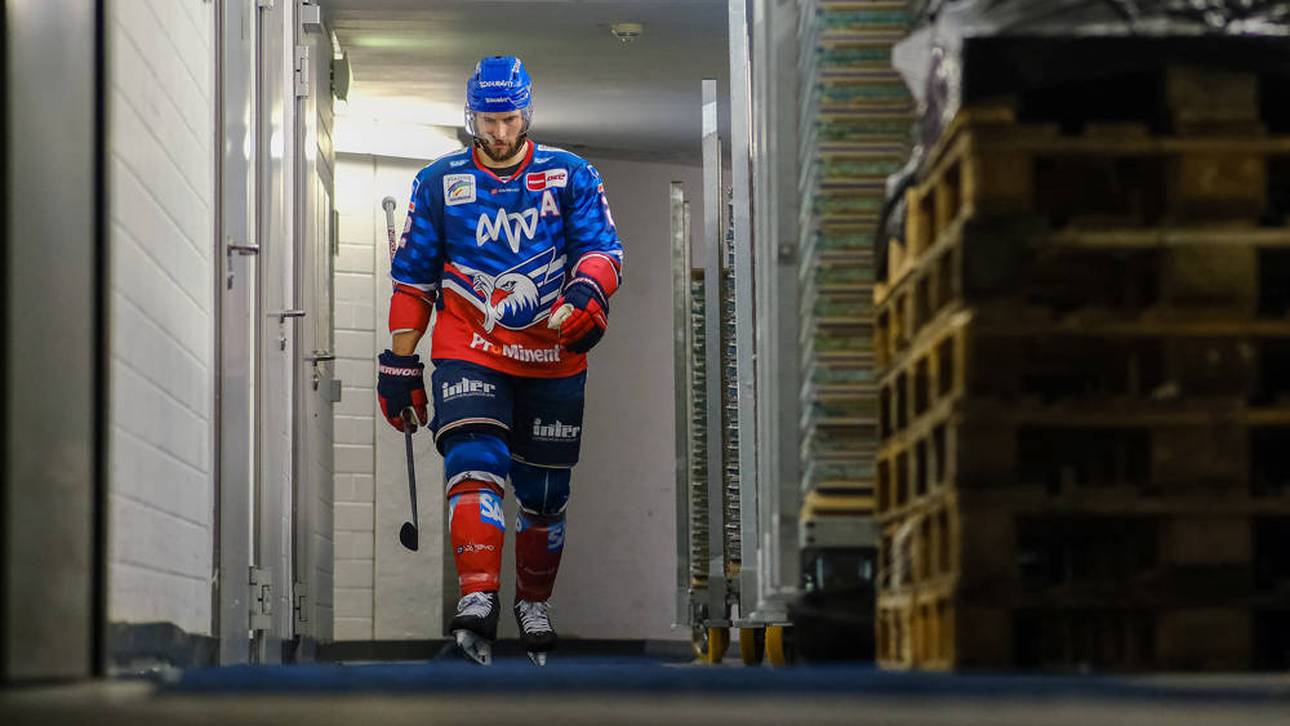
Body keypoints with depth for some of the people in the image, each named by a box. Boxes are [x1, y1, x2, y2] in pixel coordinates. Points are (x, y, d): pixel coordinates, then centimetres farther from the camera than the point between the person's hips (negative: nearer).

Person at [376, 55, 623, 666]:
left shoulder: (570, 176, 2)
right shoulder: (439, 182, 4)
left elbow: (603, 248, -5)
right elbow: (412, 278, 7)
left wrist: (587, 292, -28)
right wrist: (399, 366, 3)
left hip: (552, 356, 1)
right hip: (468, 351, -1)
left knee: (544, 490, 8)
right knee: (475, 462, -23)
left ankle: (534, 603, 28)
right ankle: (477, 598, -31)